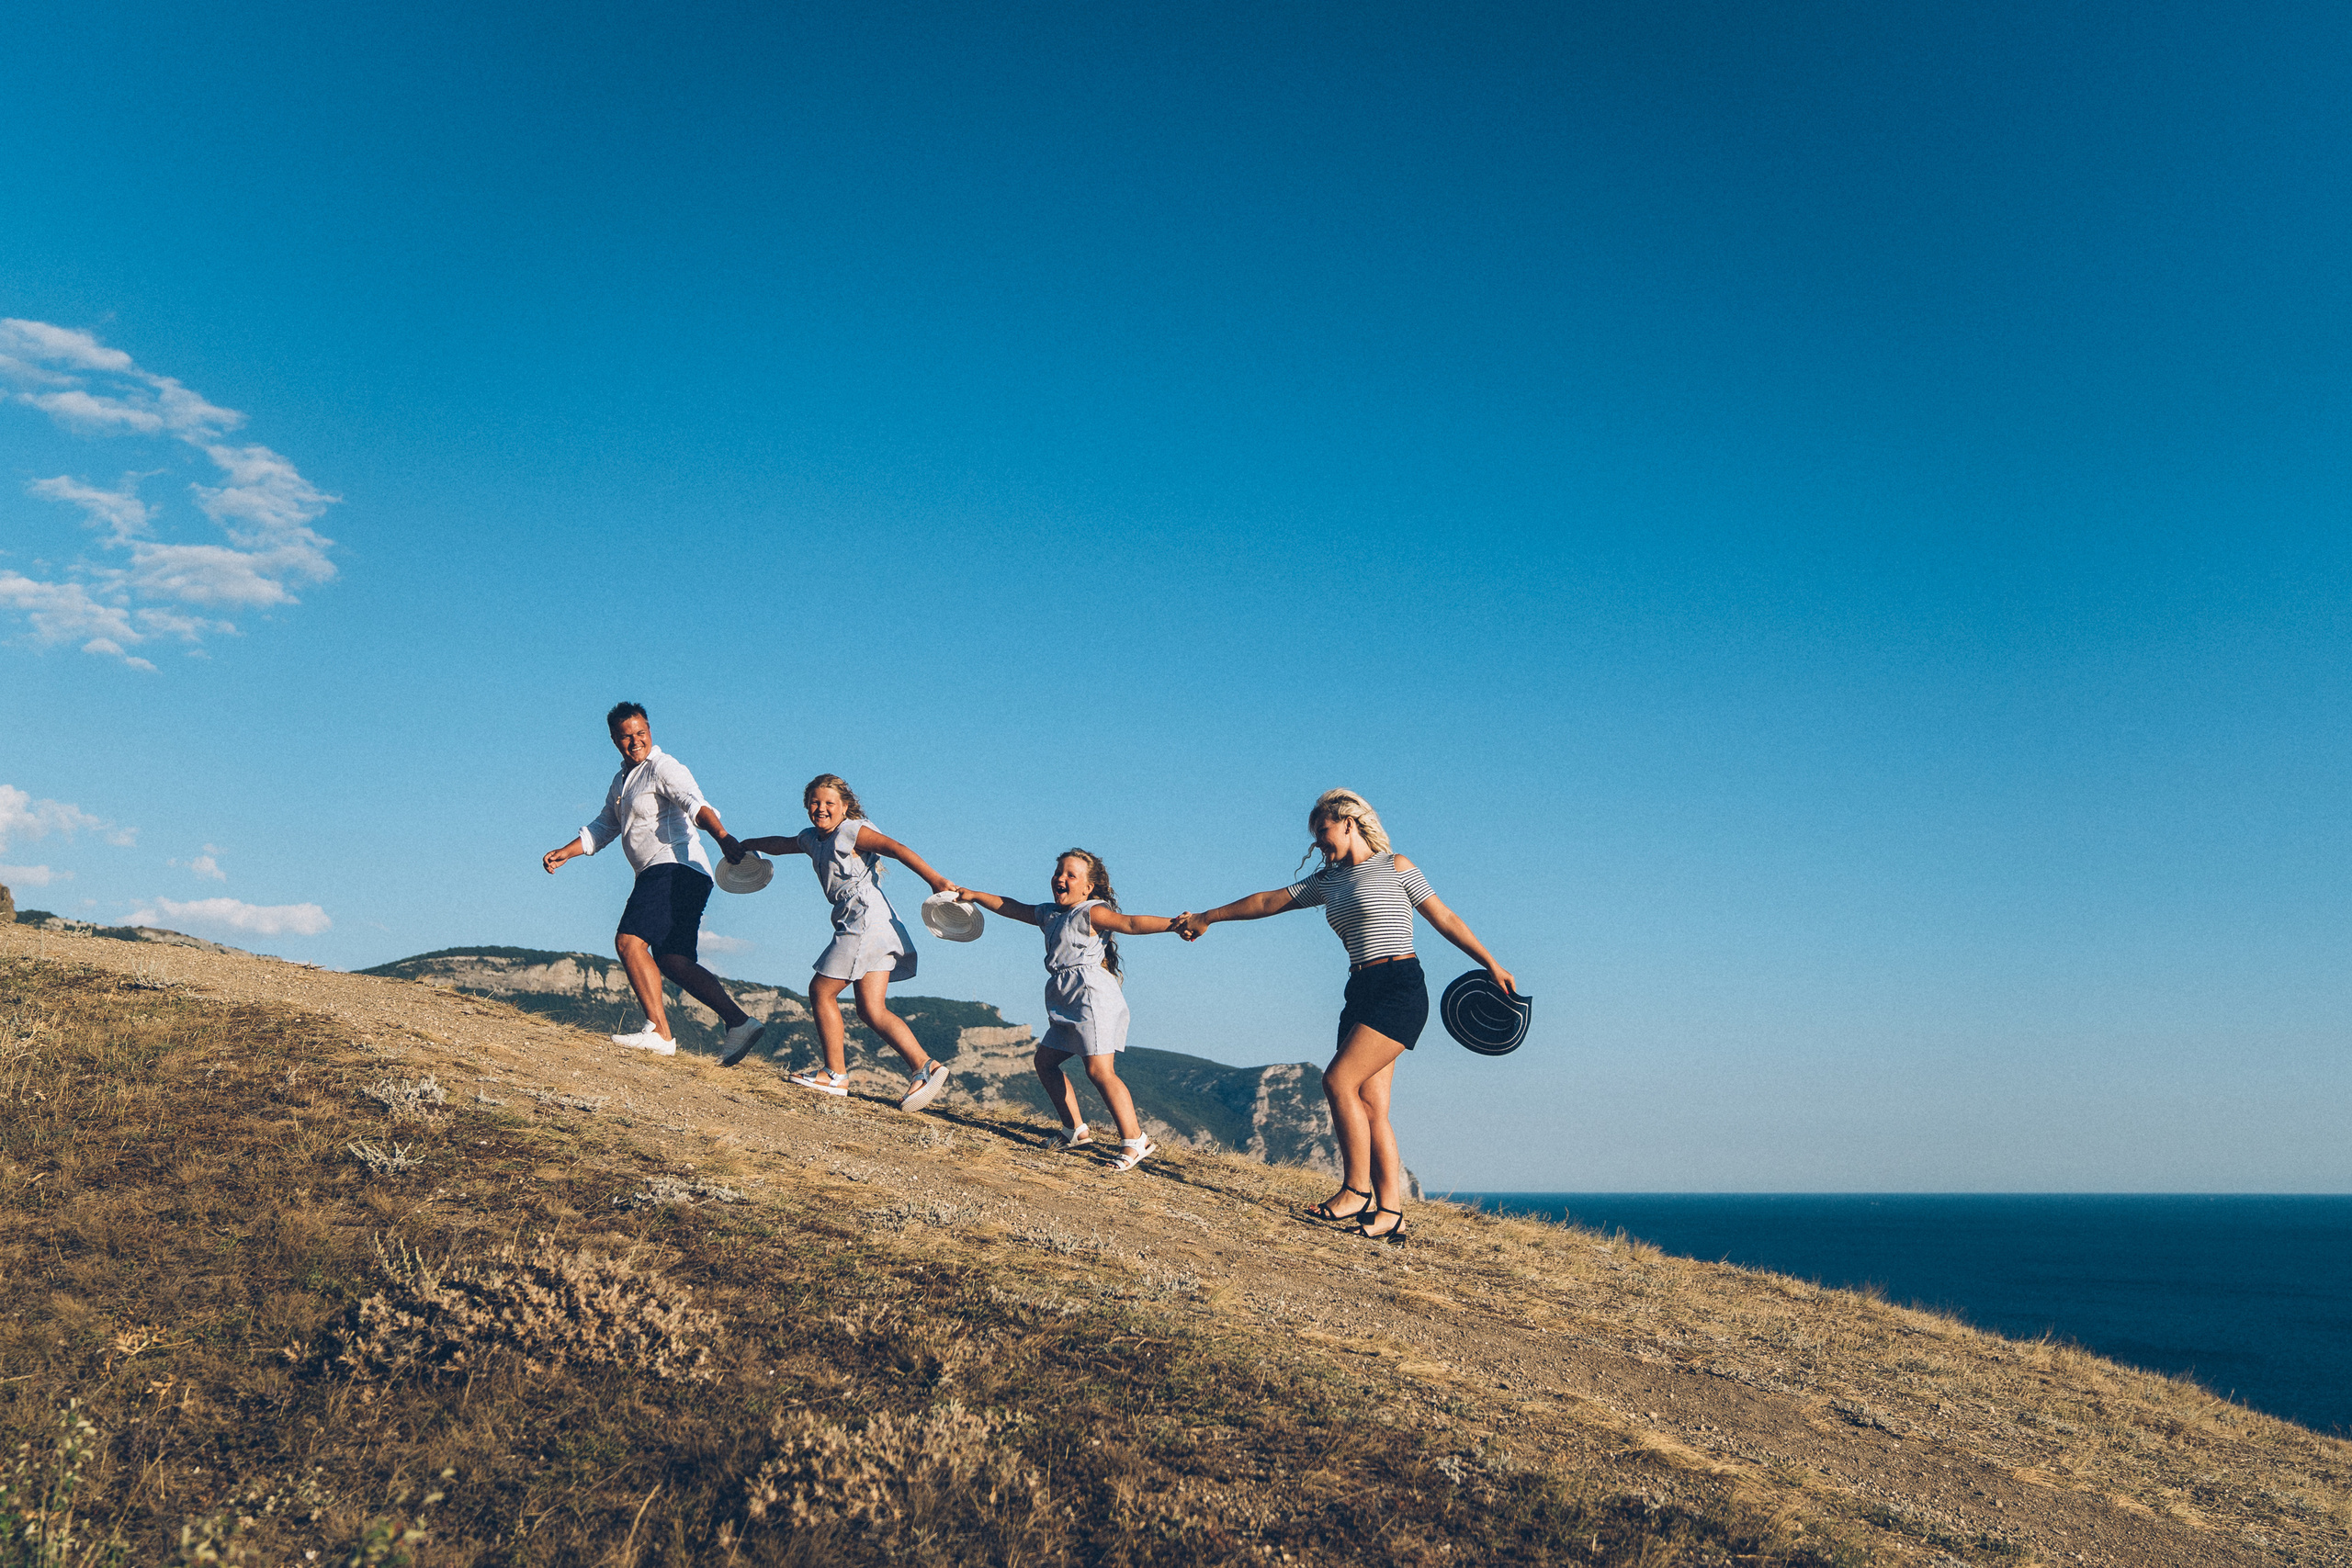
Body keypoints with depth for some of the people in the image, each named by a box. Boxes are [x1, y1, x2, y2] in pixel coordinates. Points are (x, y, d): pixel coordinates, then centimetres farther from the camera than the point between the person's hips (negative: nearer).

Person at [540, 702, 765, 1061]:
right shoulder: (622, 779, 25)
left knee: (629, 940, -19)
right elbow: (603, 828, 36)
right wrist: (564, 853, 24)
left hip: (675, 867, -9)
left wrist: (724, 839, -39)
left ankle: (659, 1032, -24)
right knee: (672, 961, 0)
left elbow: (696, 805, -23)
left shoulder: (663, 768, -4)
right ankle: (739, 1022, -5)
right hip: (658, 875, 9)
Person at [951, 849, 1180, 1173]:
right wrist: (973, 896, 33)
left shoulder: (1092, 912, -6)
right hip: (1065, 1005, 10)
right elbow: (1012, 907, 30)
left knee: (1099, 1070, -19)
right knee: (1044, 1061, 12)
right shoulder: (1049, 914, 19)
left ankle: (1134, 1140, -19)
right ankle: (1076, 1131, 19)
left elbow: (1130, 923, -19)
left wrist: (1173, 924, -33)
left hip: (1093, 997, -10)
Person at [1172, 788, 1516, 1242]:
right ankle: (1389, 1212, -1)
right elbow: (1268, 902, 22)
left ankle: (1357, 1190, -9)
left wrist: (1491, 965, 3)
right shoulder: (1328, 881, 18)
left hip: (1400, 988, -7)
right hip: (1361, 994, 7)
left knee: (1339, 1080, -17)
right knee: (1369, 1106, -2)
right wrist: (1207, 917, 25)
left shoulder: (1396, 867, 0)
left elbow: (1444, 919, 3)